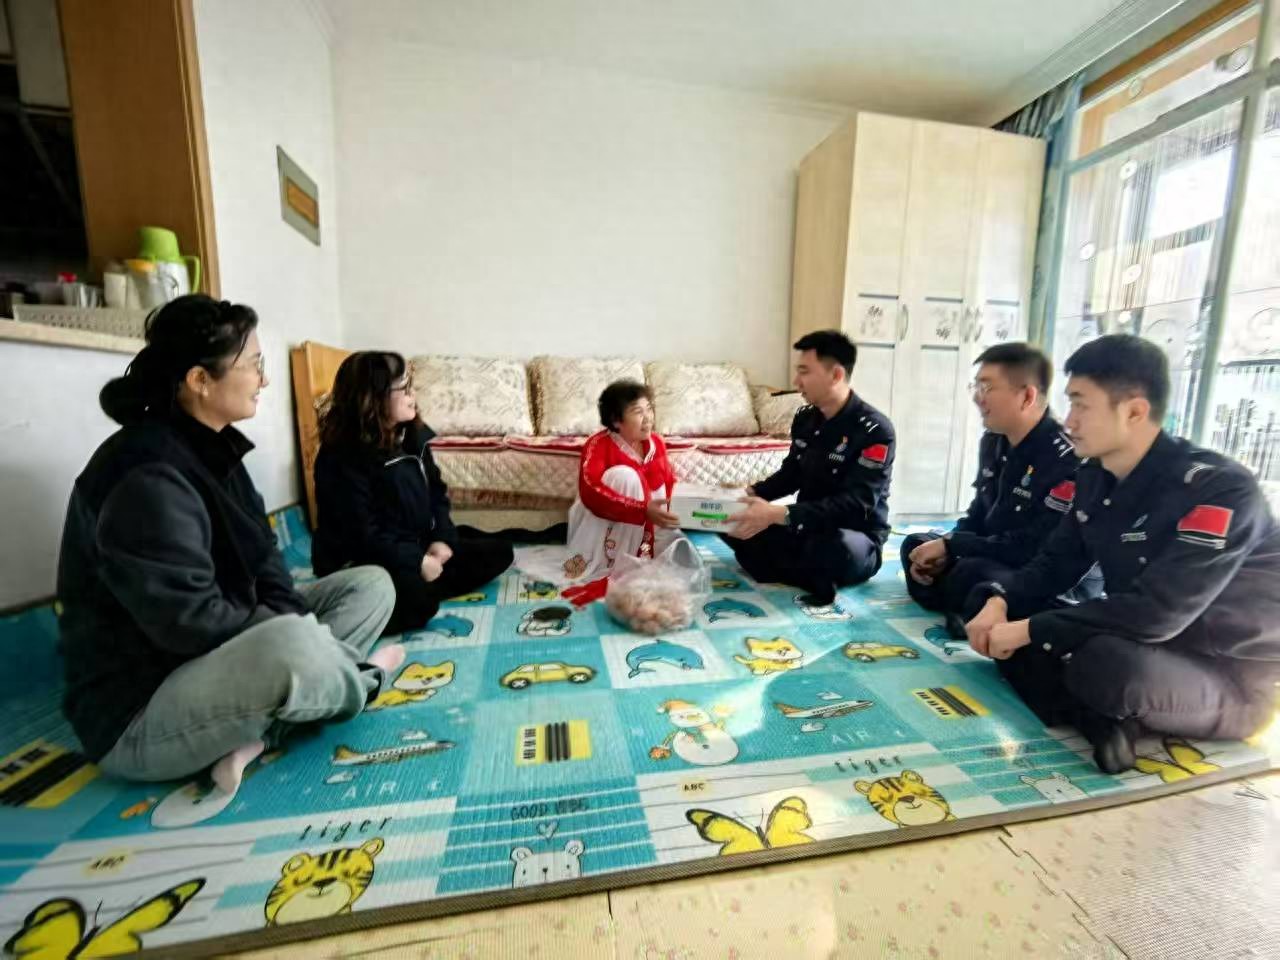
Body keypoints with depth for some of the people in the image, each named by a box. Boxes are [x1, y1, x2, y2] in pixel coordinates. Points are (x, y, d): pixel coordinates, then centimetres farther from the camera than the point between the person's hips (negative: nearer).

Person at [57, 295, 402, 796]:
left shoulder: (211, 448, 4)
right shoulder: (146, 477, -24)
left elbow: (261, 559, 5)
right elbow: (192, 623, -27)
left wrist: (296, 624, -10)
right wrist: (299, 634, -16)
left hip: (222, 654, 9)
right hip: (139, 710, -9)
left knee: (372, 584, 2)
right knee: (294, 649, -39)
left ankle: (257, 726, -10)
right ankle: (359, 680, -3)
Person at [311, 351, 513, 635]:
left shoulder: (413, 435, 4)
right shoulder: (342, 457, -18)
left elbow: (436, 492, 10)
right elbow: (361, 534, -20)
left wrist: (442, 539, -5)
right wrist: (417, 562, -21)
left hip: (416, 548, 9)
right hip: (359, 563, -8)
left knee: (499, 552, 2)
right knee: (418, 601, -37)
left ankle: (418, 590, -7)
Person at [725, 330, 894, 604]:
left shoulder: (874, 430, -19)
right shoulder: (805, 418, 3)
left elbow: (855, 504, -28)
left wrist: (780, 515, -38)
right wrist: (752, 492, -4)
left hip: (855, 538, -6)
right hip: (807, 528, 7)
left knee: (841, 548, -42)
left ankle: (780, 568, -12)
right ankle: (813, 576, -15)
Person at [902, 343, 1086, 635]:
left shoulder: (1067, 460, -24)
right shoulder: (993, 442, 2)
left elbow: (1037, 549, -27)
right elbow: (979, 513, 11)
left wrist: (950, 544, -22)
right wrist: (942, 552, -6)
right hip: (994, 560, 9)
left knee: (971, 573, -35)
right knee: (916, 545, 6)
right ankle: (961, 610, -9)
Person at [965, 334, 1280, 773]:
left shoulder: (1220, 488, -23)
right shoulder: (1094, 478, -2)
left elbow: (1159, 613, -32)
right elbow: (1055, 564, 3)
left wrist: (1030, 630, -29)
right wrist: (999, 601, -16)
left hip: (1232, 677, -6)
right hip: (1140, 647, 7)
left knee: (1105, 663, -38)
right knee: (1004, 622, -8)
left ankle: (1100, 710, -7)